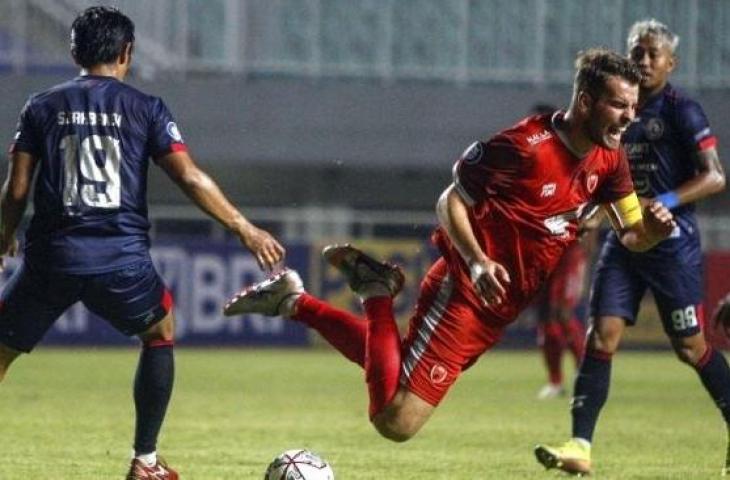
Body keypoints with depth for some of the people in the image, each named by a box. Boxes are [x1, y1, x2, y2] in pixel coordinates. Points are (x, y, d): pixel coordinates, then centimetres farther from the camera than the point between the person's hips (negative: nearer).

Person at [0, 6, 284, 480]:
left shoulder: (42, 107, 8)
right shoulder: (145, 108, 5)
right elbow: (191, 178, -2)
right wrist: (245, 229, 5)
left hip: (51, 257, 1)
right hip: (122, 259, 0)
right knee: (161, 333, 26)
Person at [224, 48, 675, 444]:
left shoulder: (608, 159, 3)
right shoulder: (525, 146, -21)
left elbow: (630, 235, 10)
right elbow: (451, 202, -11)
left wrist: (651, 230, -13)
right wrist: (477, 262, -25)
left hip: (499, 311, 8)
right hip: (464, 294, -8)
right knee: (395, 421, -15)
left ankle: (294, 301, 26)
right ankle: (379, 293, 3)